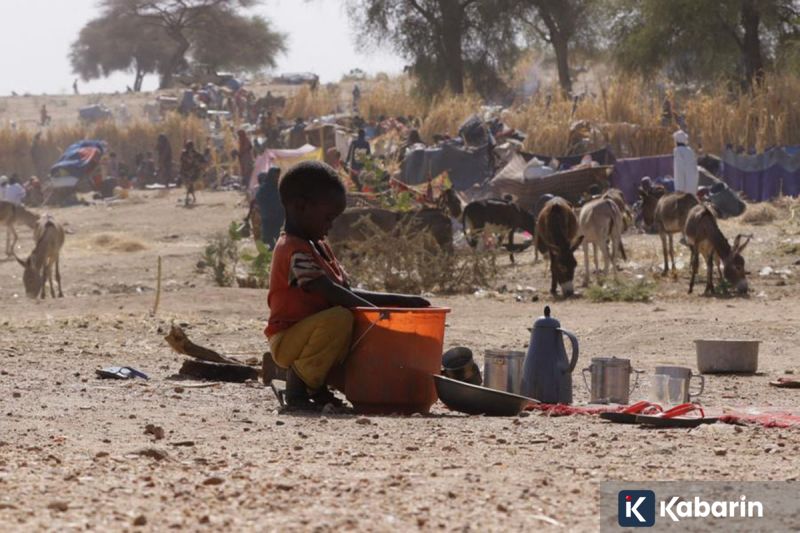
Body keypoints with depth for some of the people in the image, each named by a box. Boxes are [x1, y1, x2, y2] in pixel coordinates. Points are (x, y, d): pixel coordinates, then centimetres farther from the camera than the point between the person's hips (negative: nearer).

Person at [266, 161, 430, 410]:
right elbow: (330, 292, -26)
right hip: (287, 339, -10)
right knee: (340, 318, -33)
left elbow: (348, 293, 15)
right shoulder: (294, 250, -17)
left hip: (312, 332, 10)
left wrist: (401, 301, 7)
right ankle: (297, 388, -21)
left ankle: (317, 386, 5)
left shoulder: (319, 248, 17)